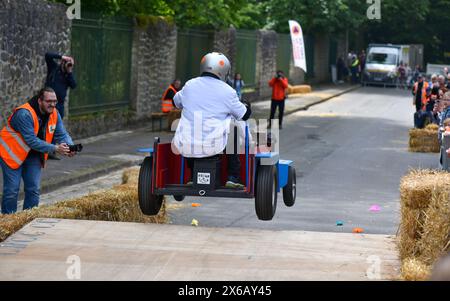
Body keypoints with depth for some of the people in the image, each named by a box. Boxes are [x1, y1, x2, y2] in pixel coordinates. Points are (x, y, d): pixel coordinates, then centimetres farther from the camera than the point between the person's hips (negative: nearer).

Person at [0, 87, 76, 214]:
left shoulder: (54, 114, -6)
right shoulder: (25, 114, -29)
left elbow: (62, 135, -4)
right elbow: (31, 141, -32)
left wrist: (69, 147, -28)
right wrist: (55, 148, -35)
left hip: (33, 155, 7)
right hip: (12, 153, -7)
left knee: (33, 189, 3)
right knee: (12, 190, -7)